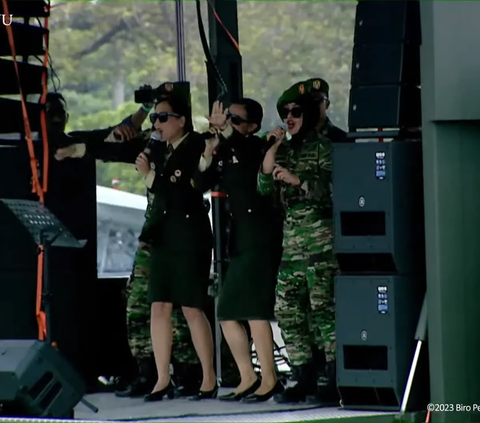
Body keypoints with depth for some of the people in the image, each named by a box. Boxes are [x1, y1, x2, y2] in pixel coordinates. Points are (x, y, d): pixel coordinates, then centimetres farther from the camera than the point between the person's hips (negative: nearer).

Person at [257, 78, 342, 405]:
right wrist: (272, 149, 3)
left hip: (321, 239, -7)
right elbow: (264, 187, 11)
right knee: (288, 310, 4)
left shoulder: (323, 146, -1)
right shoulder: (286, 149, 18)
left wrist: (296, 179, -14)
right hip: (291, 240, 7)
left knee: (323, 308, -12)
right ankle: (305, 379, 10)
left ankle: (335, 381, -11)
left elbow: (331, 188, -10)